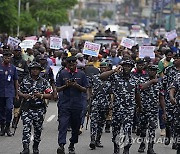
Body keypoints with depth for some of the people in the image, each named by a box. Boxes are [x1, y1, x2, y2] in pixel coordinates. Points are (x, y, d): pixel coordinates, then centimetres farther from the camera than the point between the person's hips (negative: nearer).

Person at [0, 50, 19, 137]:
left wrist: (16, 94, 11)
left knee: (9, 108, -15)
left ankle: (7, 127, -3)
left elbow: (16, 81, 12)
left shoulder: (13, 68, 6)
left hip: (10, 92, 0)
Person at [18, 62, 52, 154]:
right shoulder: (25, 81, 9)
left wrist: (41, 95, -15)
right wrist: (24, 95, -8)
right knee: (26, 128, -11)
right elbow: (19, 92, 14)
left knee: (38, 129, 9)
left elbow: (50, 95, 2)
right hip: (27, 108, 0)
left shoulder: (44, 82, 4)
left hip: (39, 109, 0)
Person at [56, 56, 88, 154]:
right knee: (63, 124, -15)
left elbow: (85, 90, 5)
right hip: (65, 104, -1)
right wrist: (66, 85, -12)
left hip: (77, 104, 1)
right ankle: (61, 145, -24)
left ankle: (72, 145, 24)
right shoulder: (62, 74, 4)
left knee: (75, 126, 9)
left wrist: (77, 86, -13)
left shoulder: (81, 74, 5)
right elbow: (58, 89, 6)